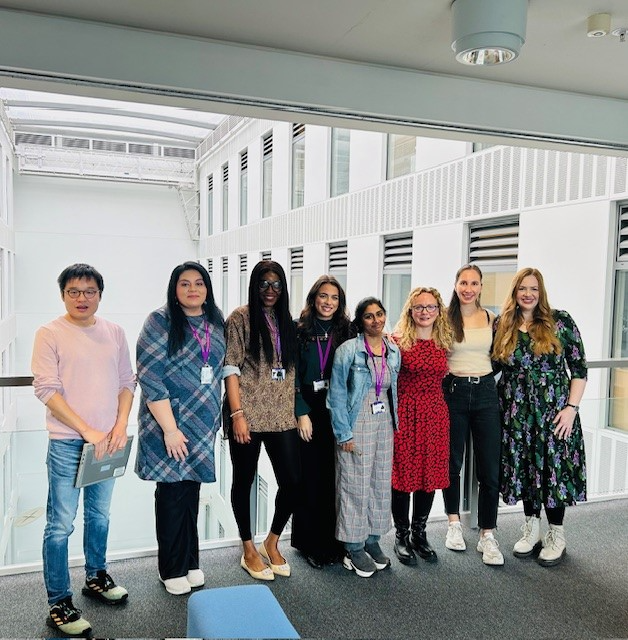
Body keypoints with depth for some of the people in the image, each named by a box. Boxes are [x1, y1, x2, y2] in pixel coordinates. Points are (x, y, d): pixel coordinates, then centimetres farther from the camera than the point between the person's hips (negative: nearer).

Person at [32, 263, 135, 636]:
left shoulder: (114, 333, 6)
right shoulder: (50, 334, -6)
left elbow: (127, 381, 8)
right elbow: (47, 389, -11)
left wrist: (120, 426, -5)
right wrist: (87, 431, -15)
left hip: (108, 441, 4)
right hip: (67, 443, -4)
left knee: (99, 515, 18)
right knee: (61, 525, 1)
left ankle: (96, 577, 37)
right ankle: (59, 605, 15)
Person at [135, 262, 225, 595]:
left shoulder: (217, 323, 6)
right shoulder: (160, 322, -11)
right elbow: (150, 378, -16)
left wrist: (215, 417, 12)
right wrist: (170, 429, -19)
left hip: (203, 426, 5)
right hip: (169, 423, -5)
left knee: (191, 492, 14)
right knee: (172, 494, 5)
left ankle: (190, 562, 30)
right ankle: (172, 570, 23)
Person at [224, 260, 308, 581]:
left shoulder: (285, 321, 13)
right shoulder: (241, 317, -3)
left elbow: (291, 370, 15)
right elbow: (231, 368, -9)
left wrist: (297, 410, 9)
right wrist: (237, 413, -15)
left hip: (282, 415, 5)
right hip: (248, 415, -5)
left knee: (292, 480, 3)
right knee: (244, 481, 8)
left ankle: (271, 543, 25)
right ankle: (249, 551, 25)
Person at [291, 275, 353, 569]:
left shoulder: (346, 332, 7)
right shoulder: (299, 331, 0)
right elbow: (292, 376, -3)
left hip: (336, 413, 2)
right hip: (307, 411, -2)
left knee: (333, 476, 5)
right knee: (309, 476, 2)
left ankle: (332, 541, 19)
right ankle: (310, 543, 16)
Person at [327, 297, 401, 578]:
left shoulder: (394, 351, 7)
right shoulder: (348, 350, -10)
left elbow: (394, 390, 14)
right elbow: (336, 394, -9)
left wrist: (394, 425, 8)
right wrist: (344, 434, -12)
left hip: (384, 425, 5)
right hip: (357, 425, -5)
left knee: (381, 483, 11)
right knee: (356, 484, 1)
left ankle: (372, 539, 27)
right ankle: (354, 548, 16)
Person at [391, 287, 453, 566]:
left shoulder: (443, 342, 7)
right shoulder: (397, 341, -7)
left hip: (435, 414, 5)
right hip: (405, 413, -4)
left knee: (431, 473, 10)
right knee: (403, 473, 3)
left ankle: (419, 534, 28)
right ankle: (401, 536, 20)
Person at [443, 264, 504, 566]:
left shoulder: (491, 318, 5)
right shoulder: (445, 318, -1)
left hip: (485, 393, 2)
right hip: (453, 393, -1)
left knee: (490, 470, 0)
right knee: (452, 464, 11)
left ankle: (487, 535, 13)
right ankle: (454, 523, 31)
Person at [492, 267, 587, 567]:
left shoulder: (560, 321, -4)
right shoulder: (502, 326, 4)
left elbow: (579, 368, -4)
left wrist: (571, 407, -10)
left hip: (553, 410, -2)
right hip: (516, 413, 3)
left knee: (553, 468, 3)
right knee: (523, 468, 10)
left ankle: (556, 535, 21)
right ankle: (531, 528, 28)